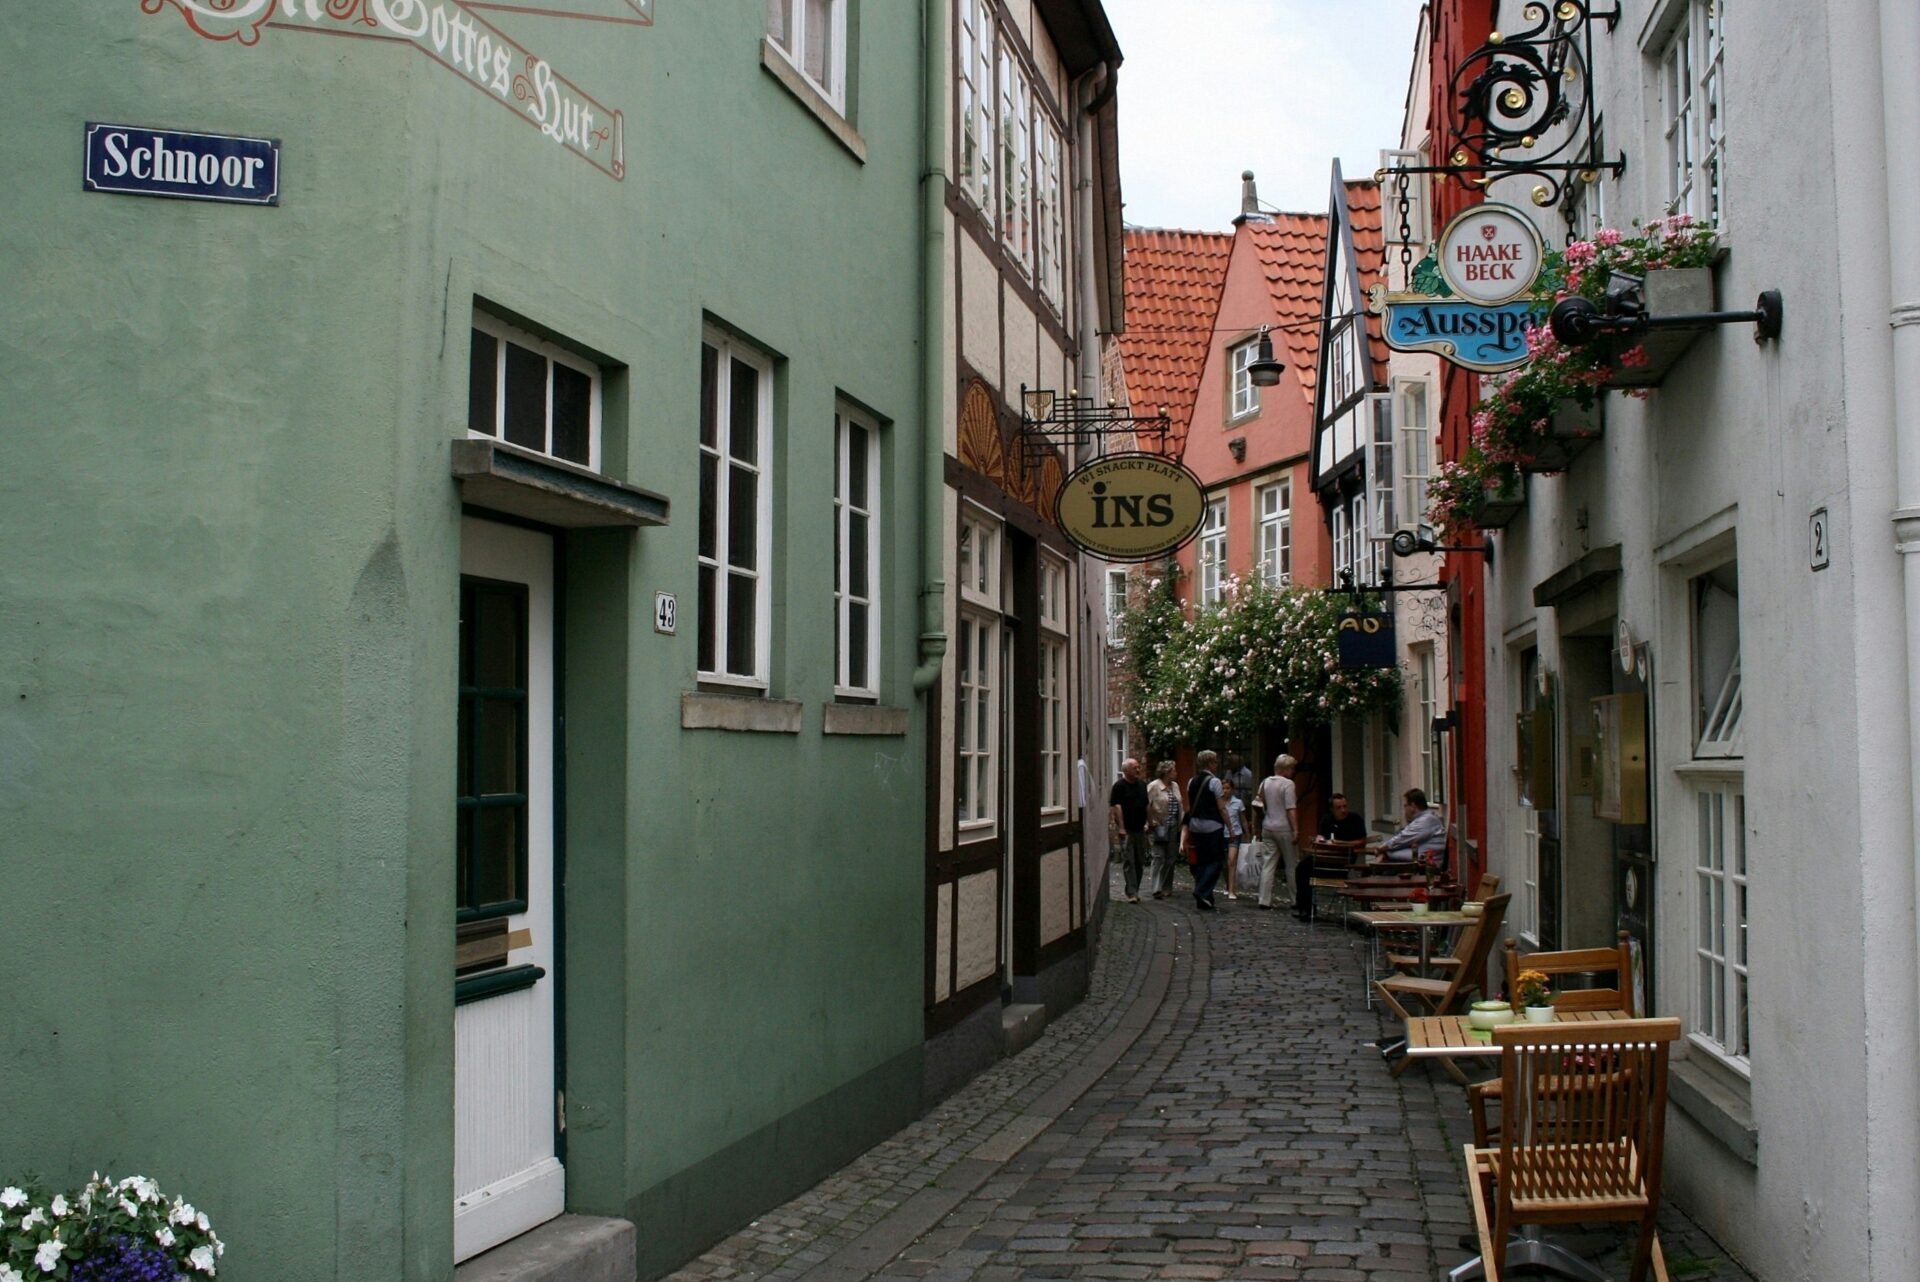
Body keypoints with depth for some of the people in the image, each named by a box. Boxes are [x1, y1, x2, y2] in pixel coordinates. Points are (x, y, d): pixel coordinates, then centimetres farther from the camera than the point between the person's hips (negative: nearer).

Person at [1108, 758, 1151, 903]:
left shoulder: (1143, 784, 12)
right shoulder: (1119, 785, -7)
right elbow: (1116, 807, -12)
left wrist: (1147, 823, 12)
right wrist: (1121, 827, -16)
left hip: (1140, 829, 6)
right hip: (1127, 830, -6)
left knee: (1140, 862, 9)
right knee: (1128, 861, -6)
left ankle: (1135, 890, 19)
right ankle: (1131, 893, -7)